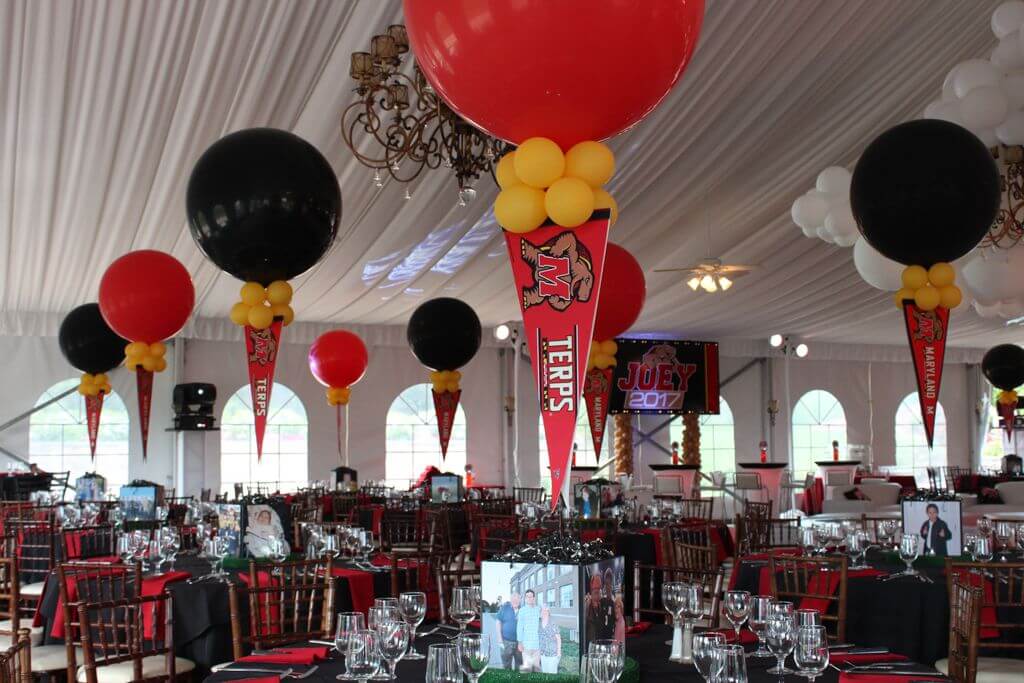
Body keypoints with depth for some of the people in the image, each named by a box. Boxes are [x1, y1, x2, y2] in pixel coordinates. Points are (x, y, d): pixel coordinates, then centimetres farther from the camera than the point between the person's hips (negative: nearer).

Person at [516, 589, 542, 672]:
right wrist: (520, 642, -10)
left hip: (538, 643, 3)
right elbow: (519, 627, -4)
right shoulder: (522, 610, -2)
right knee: (526, 666, -3)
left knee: (536, 667, 8)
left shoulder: (539, 609, 6)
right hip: (526, 643, -3)